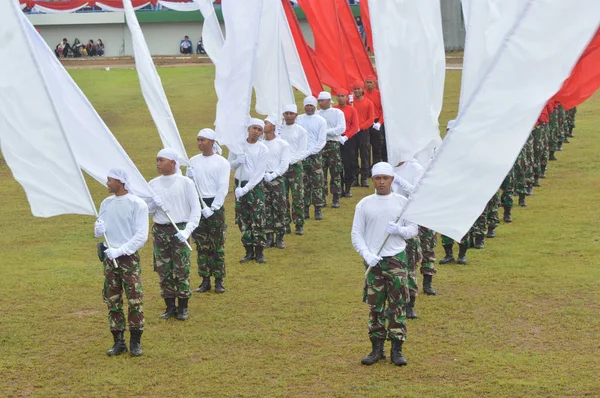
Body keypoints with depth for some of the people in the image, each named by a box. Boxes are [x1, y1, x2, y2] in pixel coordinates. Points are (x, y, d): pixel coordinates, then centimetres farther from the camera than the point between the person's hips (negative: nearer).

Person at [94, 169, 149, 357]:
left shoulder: (137, 204, -9)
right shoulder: (106, 203, 9)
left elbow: (141, 236, -13)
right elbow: (99, 232, 17)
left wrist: (119, 250, -20)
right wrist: (98, 229, -8)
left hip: (129, 258, -6)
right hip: (109, 257, 6)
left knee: (135, 301, -4)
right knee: (112, 301, 7)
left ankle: (135, 342, 7)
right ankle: (118, 341, 15)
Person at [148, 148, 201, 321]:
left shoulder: (185, 182, -5)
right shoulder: (153, 184, 6)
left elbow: (196, 209, -5)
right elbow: (147, 210, 13)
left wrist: (187, 230, -15)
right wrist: (153, 205, -10)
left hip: (179, 230, -4)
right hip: (159, 231, 4)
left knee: (182, 271, -2)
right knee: (163, 271, 6)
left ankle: (182, 308, 11)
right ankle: (170, 307, 18)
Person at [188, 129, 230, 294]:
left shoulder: (221, 162, -3)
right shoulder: (193, 161, 7)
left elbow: (223, 188, -6)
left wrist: (213, 208, -13)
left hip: (215, 204, -3)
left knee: (218, 244, 0)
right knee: (201, 245, 5)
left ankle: (219, 281, 6)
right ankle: (205, 280, 11)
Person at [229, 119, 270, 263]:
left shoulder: (263, 149, -8)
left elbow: (259, 173, -12)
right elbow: (230, 164, 9)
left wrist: (246, 189, -18)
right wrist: (238, 162, -14)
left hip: (255, 186, -3)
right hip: (240, 184, 3)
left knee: (258, 220, -5)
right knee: (243, 220, 6)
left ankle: (259, 252, 4)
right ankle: (249, 251, 15)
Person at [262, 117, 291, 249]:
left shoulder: (282, 144, -2)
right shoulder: (260, 144, 6)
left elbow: (284, 164, -6)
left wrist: (273, 175, -15)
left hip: (277, 179, -3)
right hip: (262, 180, 3)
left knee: (279, 209, -1)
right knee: (265, 209, 4)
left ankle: (280, 238, 6)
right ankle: (269, 237, 11)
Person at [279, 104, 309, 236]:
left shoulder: (301, 131, 1)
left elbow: (302, 152, -3)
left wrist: (289, 160, -15)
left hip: (295, 166, -2)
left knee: (298, 196, -5)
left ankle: (299, 225, 0)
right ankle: (285, 224, 10)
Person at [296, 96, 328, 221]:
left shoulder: (321, 121, 2)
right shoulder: (298, 119, 7)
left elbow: (322, 141, -2)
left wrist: (310, 151, -12)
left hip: (315, 155, -1)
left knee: (317, 183, -2)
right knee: (304, 184, 4)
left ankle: (318, 209, 2)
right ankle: (305, 209, 9)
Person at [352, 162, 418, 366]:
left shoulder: (402, 202, 4)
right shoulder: (364, 204, 4)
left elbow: (413, 229, 7)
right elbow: (356, 234, 3)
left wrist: (399, 230, -15)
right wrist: (367, 255, -12)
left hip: (397, 259, 0)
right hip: (373, 261, 0)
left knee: (398, 305, -1)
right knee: (375, 306, 5)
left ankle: (397, 349, 6)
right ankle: (377, 349, 14)